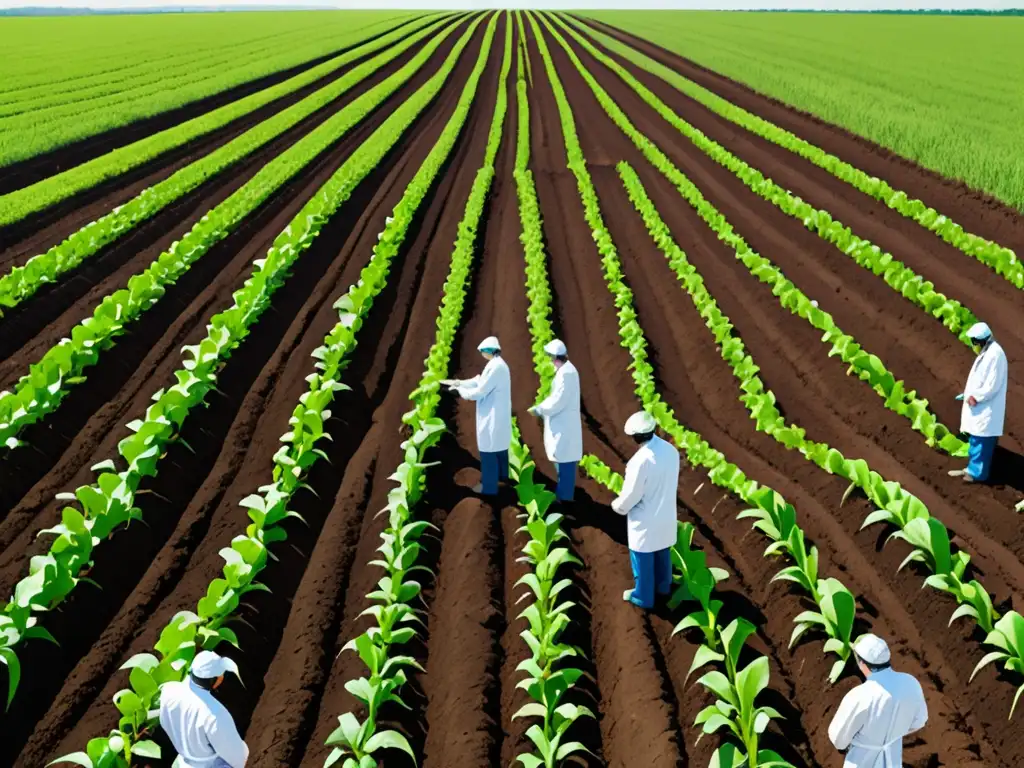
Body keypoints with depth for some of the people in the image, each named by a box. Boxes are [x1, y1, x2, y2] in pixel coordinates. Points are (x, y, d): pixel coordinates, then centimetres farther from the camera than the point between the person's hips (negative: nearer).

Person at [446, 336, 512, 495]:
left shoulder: (495, 366, -23)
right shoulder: (499, 364, 10)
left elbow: (480, 391, -21)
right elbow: (481, 381, 13)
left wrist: (460, 390, -7)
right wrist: (459, 383, 9)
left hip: (492, 415, -10)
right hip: (499, 413, 10)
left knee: (489, 449, -1)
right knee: (499, 445, 24)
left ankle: (489, 485, 6)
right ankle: (501, 473, 39)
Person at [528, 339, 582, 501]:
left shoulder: (565, 373, -21)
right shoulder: (565, 370, 12)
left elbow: (557, 402, -22)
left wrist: (538, 409, -10)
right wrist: (541, 408, 8)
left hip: (564, 427, -10)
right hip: (563, 426, 10)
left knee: (564, 465, -4)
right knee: (564, 466, 18)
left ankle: (564, 499, 1)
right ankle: (562, 497, 27)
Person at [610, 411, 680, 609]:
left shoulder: (640, 460, -32)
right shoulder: (671, 450, -9)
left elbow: (630, 495, -22)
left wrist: (618, 506, -2)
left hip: (646, 520, -7)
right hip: (666, 514, 7)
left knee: (642, 560, 13)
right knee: (663, 553, 27)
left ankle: (643, 597, 29)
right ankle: (663, 585, 47)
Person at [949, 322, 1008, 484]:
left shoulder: (995, 354, -21)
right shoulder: (986, 352, 12)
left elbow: (993, 384, -22)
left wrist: (976, 397, -16)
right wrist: (970, 394, 9)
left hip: (986, 408, -10)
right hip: (980, 406, 10)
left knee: (981, 441, -3)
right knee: (975, 439, 17)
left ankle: (977, 472, 5)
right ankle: (972, 468, 26)